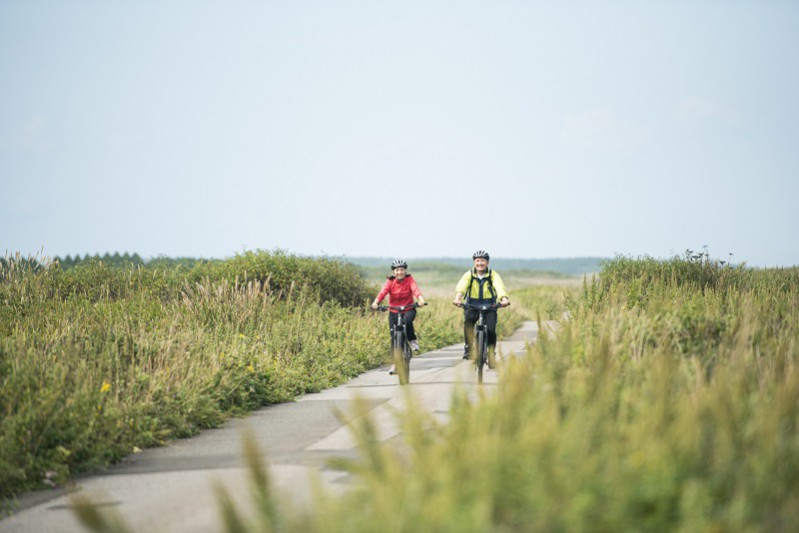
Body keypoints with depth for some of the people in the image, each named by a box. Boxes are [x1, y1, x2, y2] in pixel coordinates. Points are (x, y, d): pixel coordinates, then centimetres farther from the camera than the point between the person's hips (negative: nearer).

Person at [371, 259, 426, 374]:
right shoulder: (390, 281, -7)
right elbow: (383, 292, -22)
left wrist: (421, 299, -45)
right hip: (394, 312, 2)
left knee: (407, 321, -36)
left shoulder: (409, 279, -8)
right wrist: (376, 302, -41)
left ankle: (413, 340, -8)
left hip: (408, 309, -2)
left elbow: (415, 289, -25)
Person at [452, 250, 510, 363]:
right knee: (468, 320, -31)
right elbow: (461, 287, -24)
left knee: (491, 330, -16)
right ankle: (468, 347, -16)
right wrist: (457, 299, -45)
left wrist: (504, 299, -46)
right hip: (472, 306, 0)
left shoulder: (493, 275, -7)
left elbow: (499, 287, -25)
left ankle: (491, 353, 8)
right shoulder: (469, 275, -7)